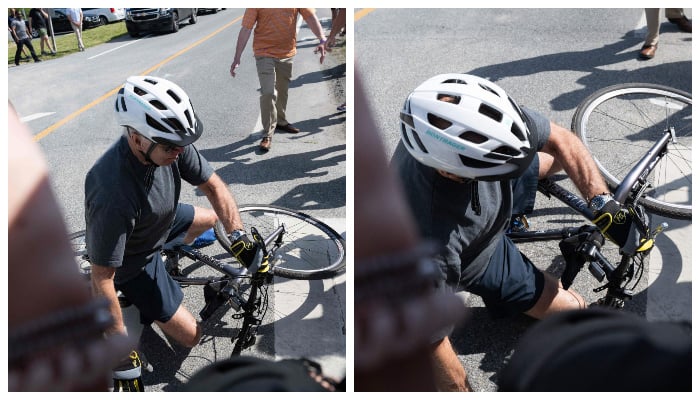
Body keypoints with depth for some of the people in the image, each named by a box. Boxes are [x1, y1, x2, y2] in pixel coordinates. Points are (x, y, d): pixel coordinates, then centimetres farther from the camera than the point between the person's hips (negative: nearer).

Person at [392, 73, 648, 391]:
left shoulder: (476, 119, -34)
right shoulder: (431, 245, -48)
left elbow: (562, 140, -19)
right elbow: (430, 339, -35)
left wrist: (603, 203, -28)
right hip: (479, 257, -4)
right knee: (573, 311, 5)